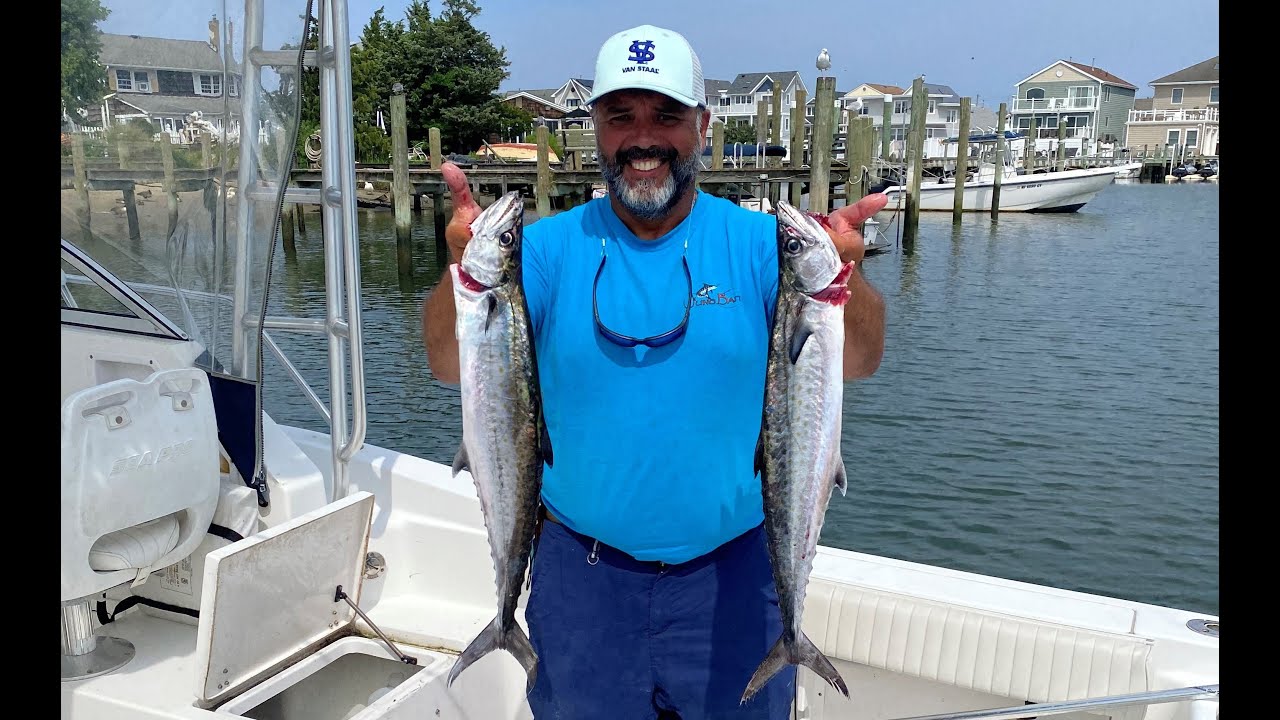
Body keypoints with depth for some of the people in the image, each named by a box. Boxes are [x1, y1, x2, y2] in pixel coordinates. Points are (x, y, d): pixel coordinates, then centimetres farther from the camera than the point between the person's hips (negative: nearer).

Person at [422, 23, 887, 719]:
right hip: (580, 574, 1)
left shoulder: (760, 244, -6)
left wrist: (842, 273, -38)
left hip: (732, 574, 0)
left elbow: (857, 362, -17)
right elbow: (450, 367, -14)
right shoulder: (549, 247, -5)